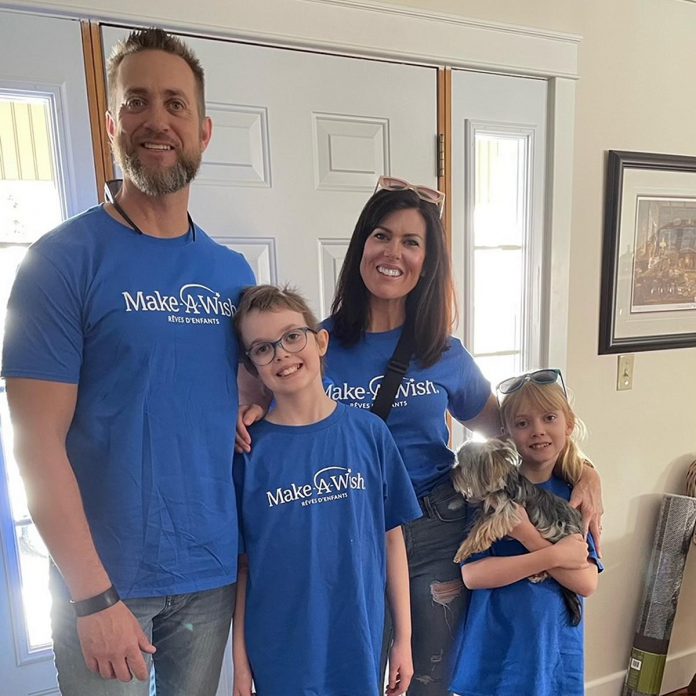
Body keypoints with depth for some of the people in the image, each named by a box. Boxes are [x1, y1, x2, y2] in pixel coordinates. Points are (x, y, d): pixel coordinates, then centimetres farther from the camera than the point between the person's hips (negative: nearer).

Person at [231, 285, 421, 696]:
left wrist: (404, 638, 1)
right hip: (280, 655, 0)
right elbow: (240, 561, -4)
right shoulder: (248, 449, -10)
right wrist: (241, 661, -1)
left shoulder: (369, 432, -8)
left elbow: (392, 538, -2)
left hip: (361, 646, 1)